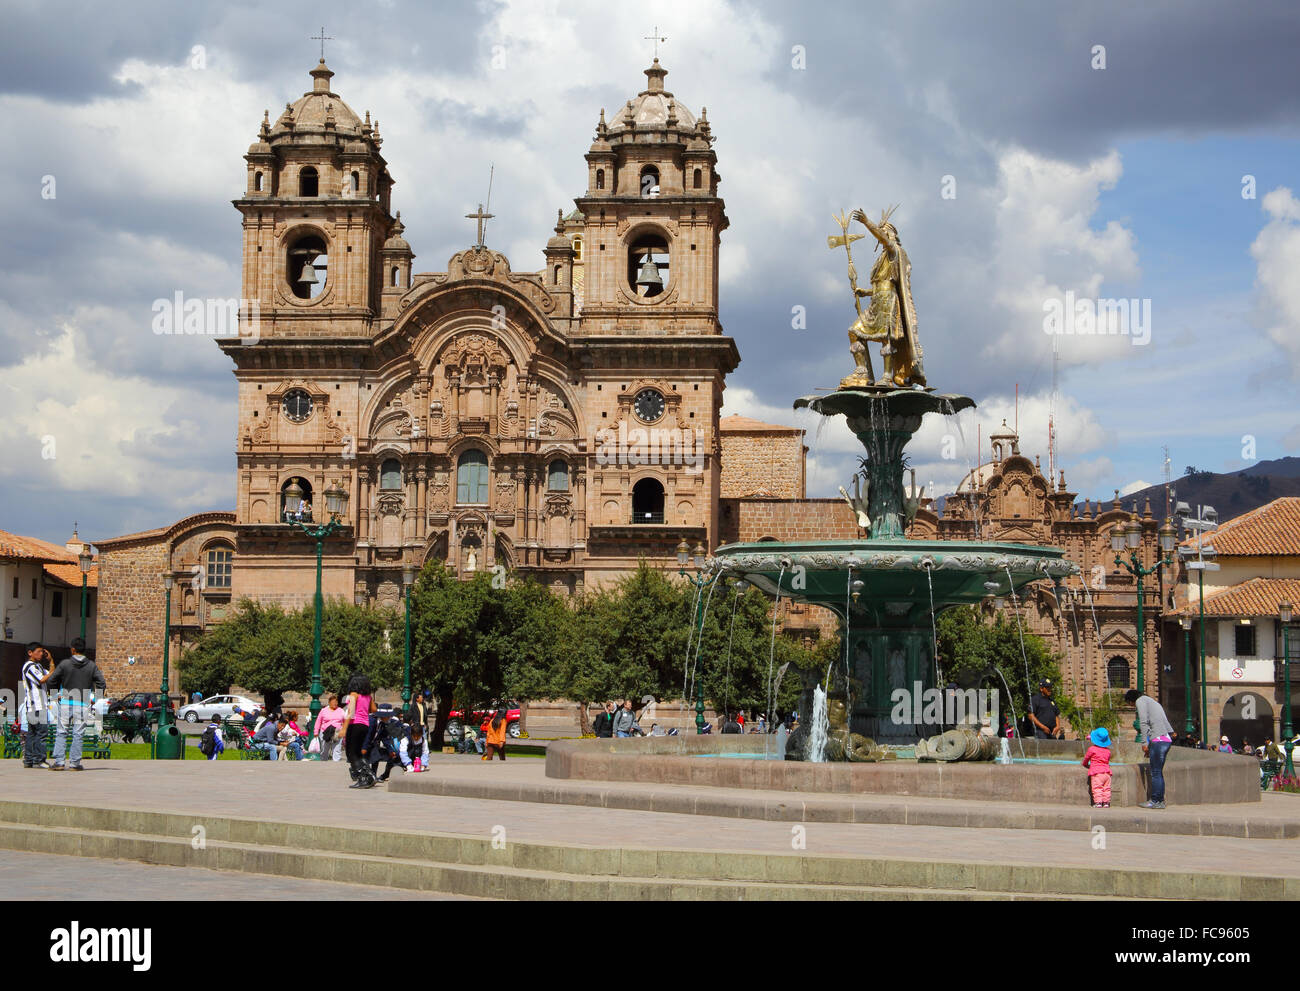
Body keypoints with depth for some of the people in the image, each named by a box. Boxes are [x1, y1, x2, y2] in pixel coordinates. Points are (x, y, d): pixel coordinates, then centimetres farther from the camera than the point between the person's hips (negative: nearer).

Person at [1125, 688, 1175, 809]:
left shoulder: (1140, 701, 2)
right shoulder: (1153, 702, 28)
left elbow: (1143, 722, -9)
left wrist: (1144, 742, -9)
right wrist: (1149, 744, 22)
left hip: (1158, 739, -9)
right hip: (1166, 739, 9)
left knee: (1156, 772, -7)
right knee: (1158, 772, 12)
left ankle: (1155, 801, -8)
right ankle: (1160, 800, 11)